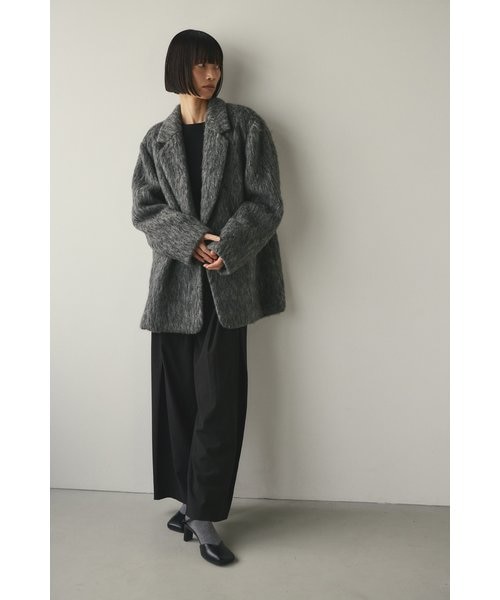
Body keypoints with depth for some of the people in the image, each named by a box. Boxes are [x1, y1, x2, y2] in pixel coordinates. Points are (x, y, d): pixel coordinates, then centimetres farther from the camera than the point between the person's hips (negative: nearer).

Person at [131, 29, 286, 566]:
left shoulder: (245, 126, 5)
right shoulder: (157, 139, 12)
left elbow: (266, 202, -2)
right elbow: (144, 209, 4)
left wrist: (227, 248, -16)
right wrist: (190, 239, -14)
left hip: (227, 281, -2)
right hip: (174, 281, 3)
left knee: (220, 401, -4)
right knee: (176, 396, 6)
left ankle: (202, 514, 6)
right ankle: (191, 501, 22)